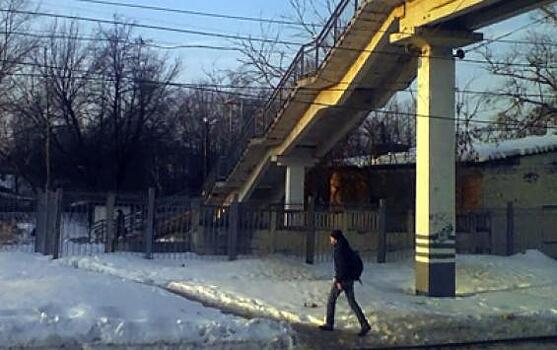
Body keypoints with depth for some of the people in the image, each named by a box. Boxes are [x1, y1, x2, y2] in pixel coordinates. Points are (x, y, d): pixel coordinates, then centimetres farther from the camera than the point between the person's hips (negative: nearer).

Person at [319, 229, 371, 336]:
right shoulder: (347, 248, 12)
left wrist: (338, 281, -22)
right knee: (352, 302, 9)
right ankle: (364, 324, 1)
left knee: (331, 301, 8)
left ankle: (329, 324, 17)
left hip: (342, 279, -8)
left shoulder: (338, 249, -16)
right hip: (349, 279, 8)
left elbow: (341, 265, -24)